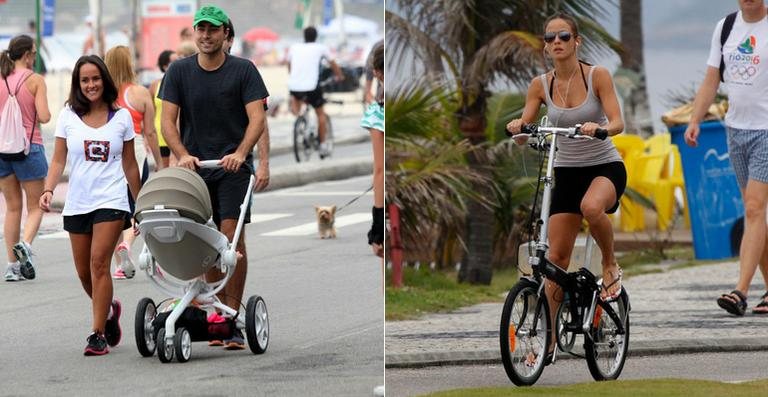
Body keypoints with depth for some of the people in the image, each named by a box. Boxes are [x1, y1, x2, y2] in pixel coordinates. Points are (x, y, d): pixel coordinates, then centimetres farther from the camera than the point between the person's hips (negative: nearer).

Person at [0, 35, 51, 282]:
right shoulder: (35, 80, -7)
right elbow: (44, 117, -14)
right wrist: (39, 115, 8)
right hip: (29, 146, -4)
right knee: (35, 206, 8)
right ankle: (25, 244, -20)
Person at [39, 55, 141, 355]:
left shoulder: (121, 117, 3)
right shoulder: (68, 116, 3)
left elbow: (129, 165, 10)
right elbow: (58, 160, 2)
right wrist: (48, 189, -15)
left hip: (111, 201, -3)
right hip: (77, 203, 3)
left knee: (99, 262, -16)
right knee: (83, 271, 8)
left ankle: (98, 334, -13)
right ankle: (109, 309, 38)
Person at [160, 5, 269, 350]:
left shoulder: (243, 70, -2)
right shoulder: (179, 72, 4)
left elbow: (257, 118, -10)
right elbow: (168, 120, -2)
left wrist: (240, 153, -26)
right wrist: (183, 155, -19)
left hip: (233, 167, -3)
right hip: (196, 166, 3)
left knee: (232, 239, -12)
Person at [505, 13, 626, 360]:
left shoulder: (597, 76, -9)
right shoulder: (540, 85, -1)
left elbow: (617, 123, -17)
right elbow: (524, 133, -3)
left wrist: (599, 128, -39)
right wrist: (517, 129, -27)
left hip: (605, 166, -3)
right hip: (567, 172, 3)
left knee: (591, 206, -39)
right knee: (557, 256, -3)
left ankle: (610, 266, -10)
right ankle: (550, 338, 4)